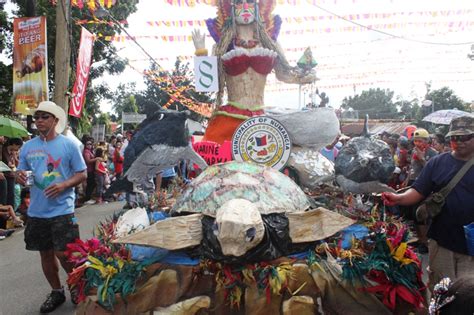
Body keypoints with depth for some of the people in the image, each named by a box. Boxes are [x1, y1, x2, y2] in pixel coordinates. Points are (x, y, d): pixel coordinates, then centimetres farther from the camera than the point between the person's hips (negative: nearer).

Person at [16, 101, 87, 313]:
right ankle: (56, 292, 34)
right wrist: (20, 177, -11)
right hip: (36, 211, 5)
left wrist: (64, 185, -21)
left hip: (62, 210, -5)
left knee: (63, 254, -3)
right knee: (46, 253, 15)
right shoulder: (27, 147, 7)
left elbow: (82, 174, -4)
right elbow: (21, 174, 13)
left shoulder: (69, 144, -5)